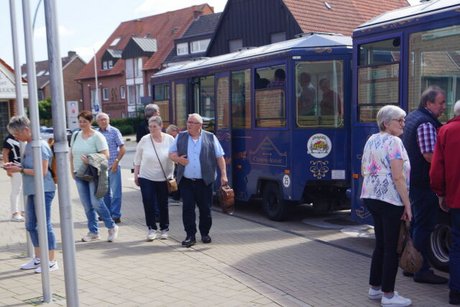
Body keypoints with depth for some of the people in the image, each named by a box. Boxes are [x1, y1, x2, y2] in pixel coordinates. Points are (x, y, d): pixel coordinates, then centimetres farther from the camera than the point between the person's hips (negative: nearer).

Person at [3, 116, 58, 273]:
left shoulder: (40, 145, -16)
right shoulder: (29, 145, 11)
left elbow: (42, 171, -21)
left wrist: (20, 170, -17)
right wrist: (16, 166, 6)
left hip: (43, 190, -9)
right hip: (32, 191, 9)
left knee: (45, 225, -2)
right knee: (31, 225, 15)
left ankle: (52, 261, 8)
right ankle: (38, 258, 29)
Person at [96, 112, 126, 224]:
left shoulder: (114, 131, -3)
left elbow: (122, 149, -4)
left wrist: (116, 162, -11)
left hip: (113, 166, -4)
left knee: (115, 192, -2)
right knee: (105, 192, 13)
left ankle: (116, 215, 3)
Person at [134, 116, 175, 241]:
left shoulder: (170, 140, -5)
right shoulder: (144, 140, -4)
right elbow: (137, 159, 5)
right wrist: (136, 175, 5)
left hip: (164, 178, 0)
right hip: (146, 178, 0)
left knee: (163, 204, 9)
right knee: (148, 204, -2)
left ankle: (164, 229, 23)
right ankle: (152, 228, 10)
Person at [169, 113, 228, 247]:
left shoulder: (210, 138, 3)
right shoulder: (180, 137, 8)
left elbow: (220, 157, 4)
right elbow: (171, 153, 12)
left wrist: (223, 174, -3)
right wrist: (178, 158, -11)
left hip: (204, 181, -1)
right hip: (186, 181, 1)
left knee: (205, 208, 7)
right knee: (187, 208, -1)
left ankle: (205, 233, 25)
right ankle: (190, 236, 7)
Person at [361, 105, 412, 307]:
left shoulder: (371, 140, 13)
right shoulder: (394, 142, -13)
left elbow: (364, 170, 19)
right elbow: (398, 177, -18)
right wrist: (407, 204, -15)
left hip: (370, 197, 9)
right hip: (390, 199, -9)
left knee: (380, 243, 17)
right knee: (392, 247, -1)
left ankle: (375, 288, 25)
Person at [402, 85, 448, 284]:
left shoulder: (413, 116, 14)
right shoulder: (426, 124, -18)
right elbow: (430, 155, -25)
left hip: (412, 178, 10)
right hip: (422, 181, -10)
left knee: (416, 222, 17)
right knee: (424, 225, -4)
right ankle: (422, 271, 1)